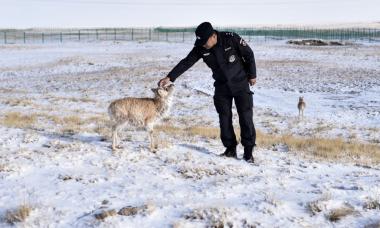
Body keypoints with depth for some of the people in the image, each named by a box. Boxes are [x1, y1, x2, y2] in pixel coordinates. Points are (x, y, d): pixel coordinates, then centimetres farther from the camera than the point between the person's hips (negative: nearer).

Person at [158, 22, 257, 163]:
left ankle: (248, 150, 4)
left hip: (240, 84, -3)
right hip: (221, 86, 4)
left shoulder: (232, 39, -22)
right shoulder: (200, 48, -12)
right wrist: (170, 77, -20)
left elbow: (249, 55, -10)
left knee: (245, 117, -4)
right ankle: (230, 149, 14)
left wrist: (252, 75, -3)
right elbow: (186, 63, -12)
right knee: (224, 118, 3)